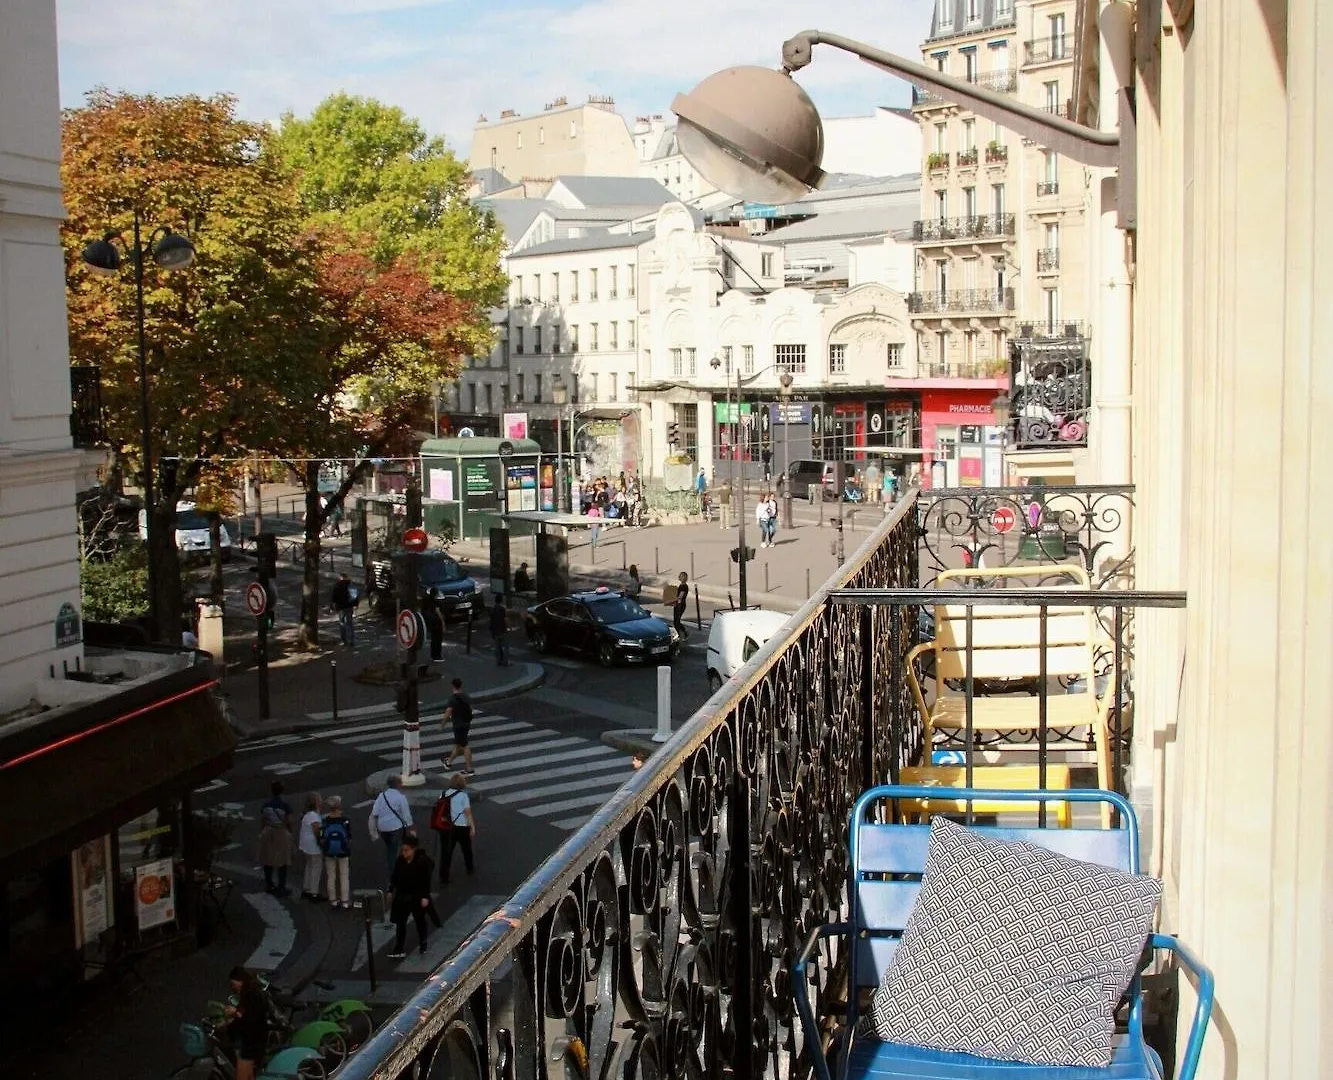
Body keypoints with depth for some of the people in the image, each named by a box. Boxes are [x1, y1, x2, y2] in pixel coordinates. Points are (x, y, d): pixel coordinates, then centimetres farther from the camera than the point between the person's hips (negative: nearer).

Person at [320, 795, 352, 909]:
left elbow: (322, 840, -9)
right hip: (343, 853, -1)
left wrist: (323, 849, 10)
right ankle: (345, 902, 15)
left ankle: (333, 900, 22)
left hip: (329, 853, 1)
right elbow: (349, 839, -10)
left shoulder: (325, 821, -13)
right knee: (344, 877, 12)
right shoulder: (345, 821, -14)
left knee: (331, 877, 16)